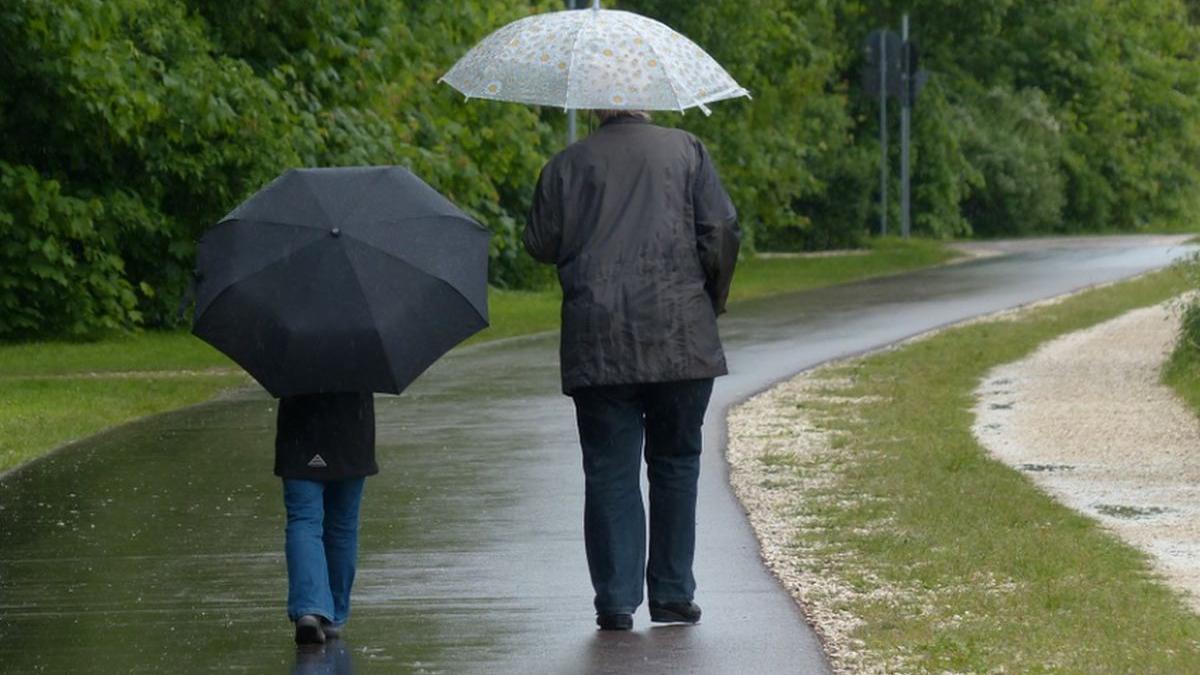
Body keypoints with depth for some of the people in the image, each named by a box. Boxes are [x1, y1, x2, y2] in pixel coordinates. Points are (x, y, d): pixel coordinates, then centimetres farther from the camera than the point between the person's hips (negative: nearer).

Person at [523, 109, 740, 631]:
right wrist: (711, 302, 13)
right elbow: (721, 231, -1)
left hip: (598, 346, 0)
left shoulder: (567, 165, 5)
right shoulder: (686, 150, 5)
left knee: (609, 470, 3)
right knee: (675, 462, 12)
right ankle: (672, 595, 13)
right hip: (680, 341, 0)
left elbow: (541, 245, 6)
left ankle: (616, 601, -2)